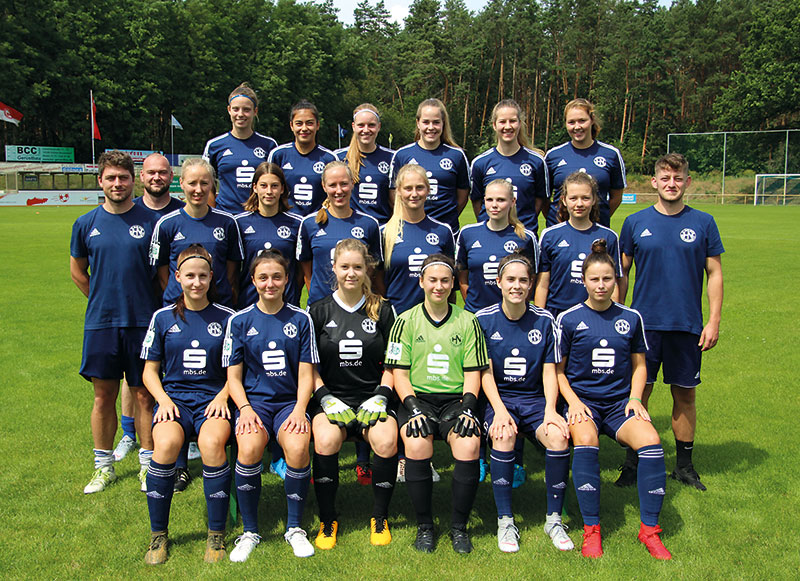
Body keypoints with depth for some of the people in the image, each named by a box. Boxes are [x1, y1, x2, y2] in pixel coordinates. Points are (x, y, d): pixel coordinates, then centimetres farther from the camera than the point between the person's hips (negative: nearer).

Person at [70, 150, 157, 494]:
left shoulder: (151, 222, -1)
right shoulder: (86, 224, 4)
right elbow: (77, 271, 17)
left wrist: (152, 306, 5)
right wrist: (103, 301, 13)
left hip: (143, 321, -1)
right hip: (100, 323, 2)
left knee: (145, 395, 4)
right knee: (104, 395, 8)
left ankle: (148, 464, 18)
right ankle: (104, 467, 22)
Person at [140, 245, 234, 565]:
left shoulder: (226, 318, 7)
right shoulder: (163, 317, 10)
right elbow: (150, 370, 13)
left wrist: (223, 396, -7)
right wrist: (164, 399, -4)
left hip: (212, 398, -1)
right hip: (174, 396, 1)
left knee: (212, 442, -34)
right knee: (166, 442, -32)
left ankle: (216, 534, -16)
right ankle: (158, 534, -12)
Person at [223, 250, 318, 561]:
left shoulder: (300, 319, 7)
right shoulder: (240, 321, 7)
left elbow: (306, 374, 5)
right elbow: (234, 376, 6)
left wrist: (299, 409, -12)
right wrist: (246, 409, -12)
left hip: (290, 401, 0)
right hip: (254, 400, 0)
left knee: (298, 447, -30)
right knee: (249, 448, -31)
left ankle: (295, 527, -6)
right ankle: (249, 531, -9)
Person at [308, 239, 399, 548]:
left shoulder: (382, 310, 9)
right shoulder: (318, 311, 7)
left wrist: (381, 395, -4)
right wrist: (325, 397, -8)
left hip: (372, 397, 0)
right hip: (332, 397, 0)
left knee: (387, 442, -30)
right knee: (326, 441, -32)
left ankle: (380, 518, -6)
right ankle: (327, 521, -10)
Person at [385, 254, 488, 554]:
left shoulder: (468, 321, 10)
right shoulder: (406, 321, 7)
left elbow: (473, 372, 7)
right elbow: (399, 373, 3)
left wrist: (467, 408, -9)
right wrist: (413, 408, -13)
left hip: (456, 399, 1)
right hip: (417, 398, 0)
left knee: (469, 445, -29)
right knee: (416, 445, -31)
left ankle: (459, 526, -8)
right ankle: (424, 525, -9)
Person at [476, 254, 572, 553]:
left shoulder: (544, 320, 3)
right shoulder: (483, 319, -1)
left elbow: (549, 371, 3)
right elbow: (486, 372, -4)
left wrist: (550, 410, -13)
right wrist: (500, 410, -18)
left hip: (535, 398, 2)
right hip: (498, 397, -1)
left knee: (558, 435, -28)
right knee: (503, 435, -33)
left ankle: (554, 518, -8)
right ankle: (505, 520, -17)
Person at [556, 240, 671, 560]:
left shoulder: (631, 318, 9)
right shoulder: (569, 319, 2)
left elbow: (639, 365, 17)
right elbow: (558, 369, 6)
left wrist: (635, 398, 1)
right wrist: (573, 401, -9)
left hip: (619, 402, 2)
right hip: (582, 399, -2)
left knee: (651, 440, -27)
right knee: (585, 439, -34)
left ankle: (649, 528, -13)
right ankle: (591, 529, -22)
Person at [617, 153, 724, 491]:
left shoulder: (703, 223, 3)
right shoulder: (636, 222, 3)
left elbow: (715, 273, 6)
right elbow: (621, 273, 8)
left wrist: (714, 321, -1)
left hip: (687, 325, 1)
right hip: (644, 323, 0)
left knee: (685, 394, 9)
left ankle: (684, 465, 23)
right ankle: (633, 463, 17)